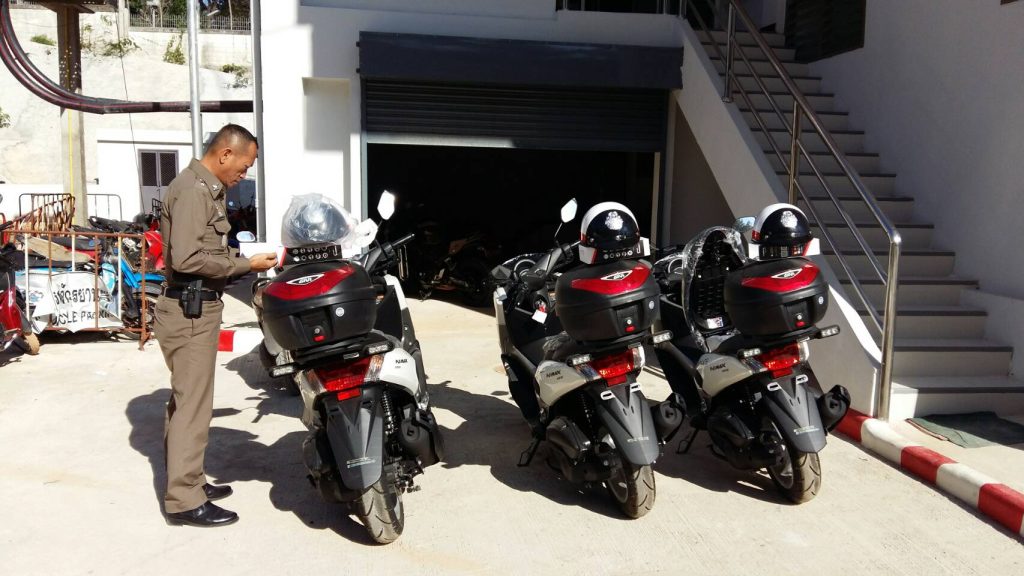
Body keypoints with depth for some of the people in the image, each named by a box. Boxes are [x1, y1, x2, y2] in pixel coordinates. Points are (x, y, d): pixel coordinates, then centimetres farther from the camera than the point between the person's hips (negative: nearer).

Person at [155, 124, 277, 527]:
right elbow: (187, 258, -25)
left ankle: (188, 481, 30)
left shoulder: (207, 188, 16)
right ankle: (184, 500, 4)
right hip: (190, 311, -10)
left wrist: (246, 261, 9)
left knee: (186, 400, 17)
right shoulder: (193, 190, -16)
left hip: (195, 308, 10)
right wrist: (246, 265, -18)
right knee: (193, 404, -5)